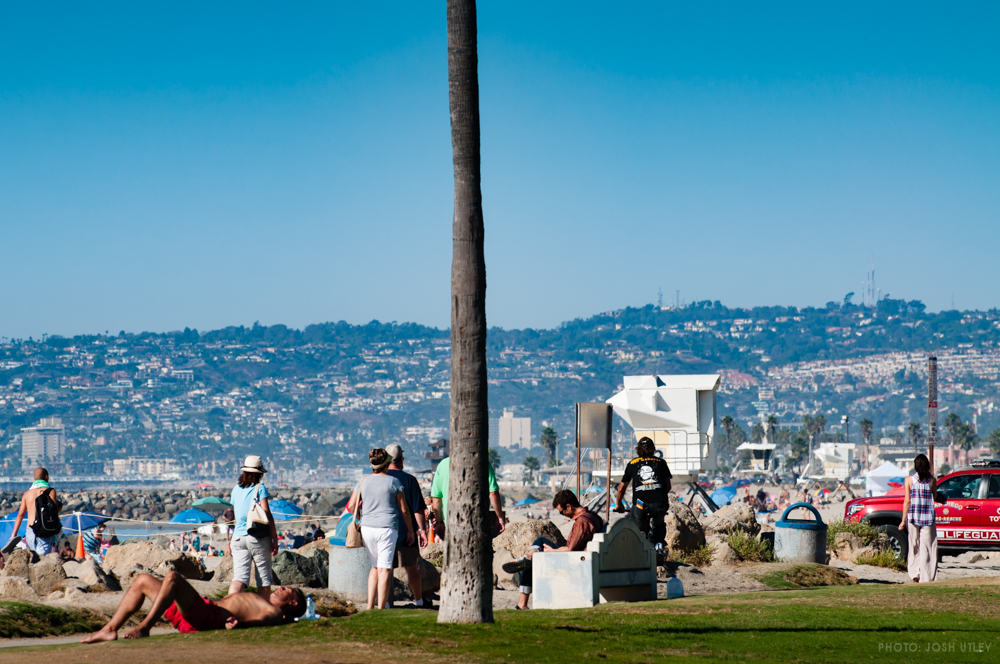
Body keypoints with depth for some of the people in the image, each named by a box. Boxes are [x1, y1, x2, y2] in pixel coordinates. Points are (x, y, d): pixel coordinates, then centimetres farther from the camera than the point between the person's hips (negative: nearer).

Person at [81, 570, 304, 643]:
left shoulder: (275, 613, 3)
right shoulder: (260, 603, 32)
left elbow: (262, 620, -17)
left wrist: (239, 623, -33)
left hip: (208, 616, -10)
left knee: (172, 577, -30)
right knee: (143, 581, 10)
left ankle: (144, 628, -33)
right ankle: (110, 629, -1)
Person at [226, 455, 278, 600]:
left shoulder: (236, 489, 11)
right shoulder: (259, 488, -3)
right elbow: (267, 515, -8)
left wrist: (230, 540, 27)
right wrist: (275, 539, -5)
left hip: (238, 538, 4)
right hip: (258, 538, -4)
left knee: (239, 578, -4)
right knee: (264, 579, 7)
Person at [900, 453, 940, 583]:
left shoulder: (909, 480, -3)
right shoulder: (932, 480, -1)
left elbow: (907, 501, -6)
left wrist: (903, 521, -3)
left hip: (913, 517, 0)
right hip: (928, 518, 0)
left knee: (914, 548, 12)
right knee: (927, 548, 4)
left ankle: (915, 574, 7)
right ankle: (926, 577, 1)